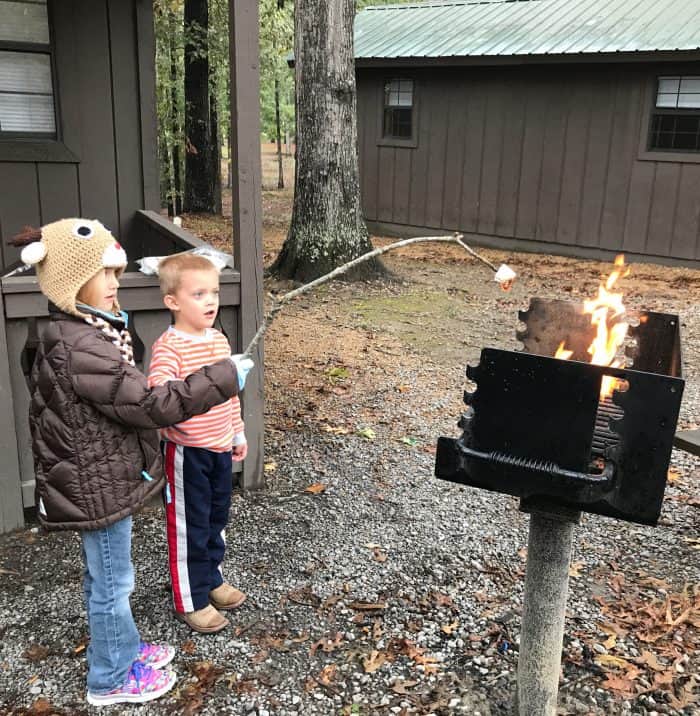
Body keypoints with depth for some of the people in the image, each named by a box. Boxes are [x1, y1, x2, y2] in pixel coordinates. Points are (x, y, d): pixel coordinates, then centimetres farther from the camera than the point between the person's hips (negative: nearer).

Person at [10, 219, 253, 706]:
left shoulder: (82, 333, 5)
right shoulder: (80, 350, -29)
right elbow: (151, 404, -30)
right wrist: (225, 376, -26)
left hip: (100, 478, 10)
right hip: (99, 485, -10)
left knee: (104, 576, 24)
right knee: (113, 583, 9)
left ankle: (124, 649, 42)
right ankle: (112, 677, 28)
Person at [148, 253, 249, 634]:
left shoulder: (219, 340, 6)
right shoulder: (168, 346, -19)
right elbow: (159, 390, -33)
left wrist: (237, 433, 19)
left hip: (220, 447, 7)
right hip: (187, 451, -7)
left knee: (216, 519, 22)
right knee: (189, 526, 7)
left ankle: (211, 578, 42)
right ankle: (190, 600, 23)